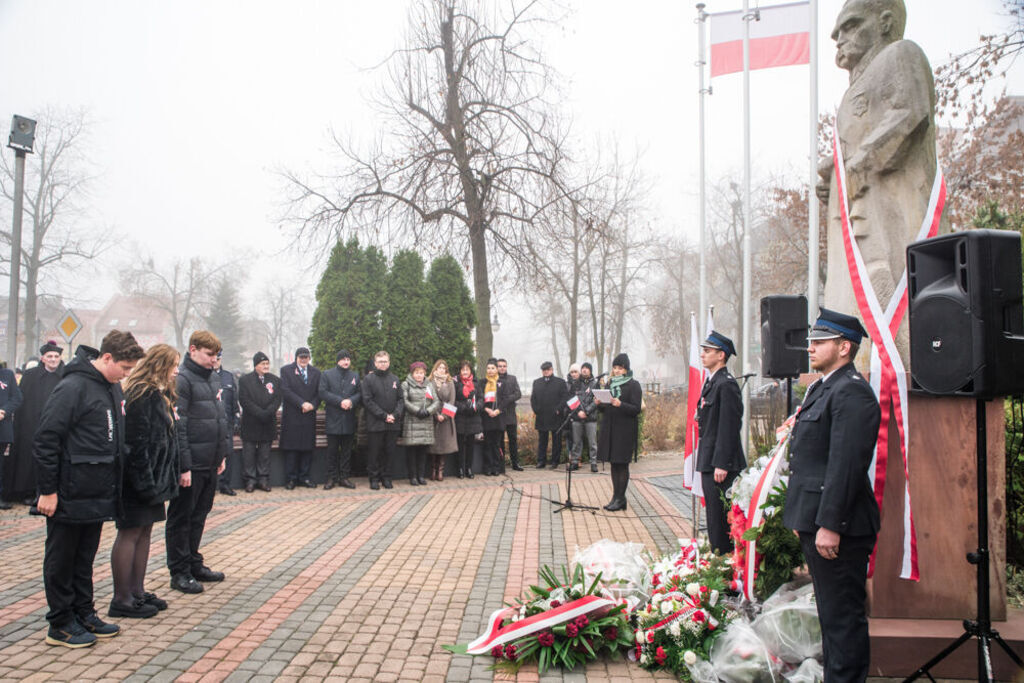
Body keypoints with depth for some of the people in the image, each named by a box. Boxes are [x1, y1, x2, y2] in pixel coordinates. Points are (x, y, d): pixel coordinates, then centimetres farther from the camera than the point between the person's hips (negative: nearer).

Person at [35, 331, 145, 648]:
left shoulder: (113, 387, 9)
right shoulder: (73, 387, -17)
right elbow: (46, 439, -18)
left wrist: (113, 484, 16)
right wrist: (47, 490, -16)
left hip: (99, 494, 8)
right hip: (70, 495, -8)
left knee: (85, 558, 17)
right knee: (61, 559, 6)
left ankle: (83, 614, 28)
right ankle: (60, 624, 16)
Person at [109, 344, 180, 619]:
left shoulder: (160, 394, 17)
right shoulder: (141, 395, -16)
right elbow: (136, 441, -21)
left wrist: (161, 479, 15)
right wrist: (144, 480, -23)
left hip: (152, 475, 10)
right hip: (138, 476, -10)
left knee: (144, 532, 13)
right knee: (130, 533, -3)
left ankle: (137, 591, 21)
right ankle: (121, 599, 5)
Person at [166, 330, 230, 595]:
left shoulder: (213, 378, 13)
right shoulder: (181, 379, -13)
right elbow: (177, 426, -18)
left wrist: (222, 453, 16)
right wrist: (184, 466, -19)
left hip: (210, 463, 8)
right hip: (191, 464, -8)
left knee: (199, 515, 17)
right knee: (181, 518, 4)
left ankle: (194, 564, 28)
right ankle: (179, 572, 13)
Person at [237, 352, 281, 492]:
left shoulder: (275, 380, 9)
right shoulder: (245, 380, 1)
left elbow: (277, 400, 2)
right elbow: (244, 401, -8)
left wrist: (267, 413, -14)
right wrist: (260, 414, -15)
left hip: (268, 423, 2)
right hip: (250, 423, -2)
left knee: (265, 453, 7)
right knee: (249, 453, 1)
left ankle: (263, 479, 13)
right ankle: (249, 480, 7)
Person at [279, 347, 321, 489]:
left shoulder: (315, 372, 13)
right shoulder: (286, 370, 2)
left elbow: (319, 393, 10)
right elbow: (286, 391, -9)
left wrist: (312, 404, -9)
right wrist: (302, 403, -16)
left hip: (309, 416, 3)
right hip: (291, 416, -3)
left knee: (307, 448, 5)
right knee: (291, 448, 0)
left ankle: (304, 477, 14)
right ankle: (292, 478, 8)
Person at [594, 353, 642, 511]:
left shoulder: (633, 385, -6)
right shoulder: (610, 384, 13)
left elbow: (637, 409, -13)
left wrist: (620, 405, -27)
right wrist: (599, 404, -6)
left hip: (625, 430, -6)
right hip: (610, 429, 6)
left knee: (622, 464, -3)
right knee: (614, 463, 10)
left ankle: (620, 498, 3)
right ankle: (616, 497, 17)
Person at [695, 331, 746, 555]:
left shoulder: (726, 385, -16)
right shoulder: (711, 382, 15)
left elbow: (729, 427, -20)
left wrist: (721, 464, -22)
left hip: (721, 464, -10)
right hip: (710, 462, 10)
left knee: (720, 516, -4)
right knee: (713, 513, 16)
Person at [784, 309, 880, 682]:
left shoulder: (851, 392, -17)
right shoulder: (822, 388, 16)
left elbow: (846, 465, -23)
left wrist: (830, 525, -24)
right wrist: (804, 519, 20)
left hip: (838, 527, -11)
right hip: (818, 523, 11)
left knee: (843, 616, -1)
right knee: (832, 614, 20)